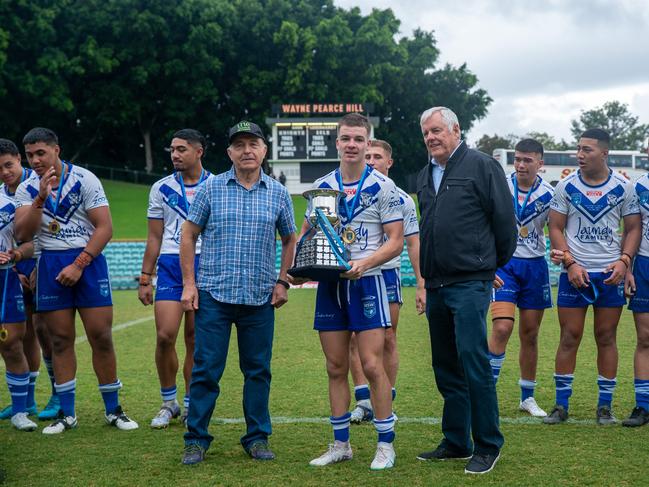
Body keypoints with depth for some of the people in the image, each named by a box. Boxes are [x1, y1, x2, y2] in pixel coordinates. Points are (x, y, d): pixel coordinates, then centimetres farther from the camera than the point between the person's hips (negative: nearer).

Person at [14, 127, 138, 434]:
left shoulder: (84, 180, -6)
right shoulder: (27, 189, 4)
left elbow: (105, 228, -9)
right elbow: (23, 234, -7)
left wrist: (78, 265, -14)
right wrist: (41, 198, -18)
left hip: (87, 260, -3)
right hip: (51, 264, 3)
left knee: (101, 337, -4)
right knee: (60, 340, 3)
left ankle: (113, 410, 7)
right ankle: (67, 414, 11)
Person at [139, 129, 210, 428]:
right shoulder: (162, 188, 9)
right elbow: (154, 238, 12)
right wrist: (144, 279, 7)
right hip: (170, 266, 1)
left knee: (195, 340, 2)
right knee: (165, 336, -10)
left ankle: (190, 406, 14)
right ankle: (168, 403, 8)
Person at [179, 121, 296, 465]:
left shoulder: (278, 193, 7)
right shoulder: (210, 189, 2)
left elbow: (289, 240, 17)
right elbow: (188, 235, 6)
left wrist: (283, 282, 7)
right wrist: (189, 283, -1)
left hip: (260, 297, 2)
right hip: (213, 294, -2)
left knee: (258, 370, 7)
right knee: (206, 369, 0)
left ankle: (257, 438, 18)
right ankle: (196, 439, 9)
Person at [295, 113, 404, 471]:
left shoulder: (383, 187, -4)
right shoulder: (321, 186, 8)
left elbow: (395, 241, -6)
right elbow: (306, 233, 15)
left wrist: (363, 264, -21)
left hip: (366, 281, -4)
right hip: (329, 284, 4)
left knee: (372, 365, -7)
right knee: (336, 368, 8)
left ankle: (385, 444, 4)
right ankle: (340, 445, 17)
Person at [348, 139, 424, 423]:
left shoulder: (401, 199, 2)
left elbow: (413, 245, 4)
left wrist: (421, 285, -1)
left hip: (388, 273, -1)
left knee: (388, 340, 3)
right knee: (355, 339, -3)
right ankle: (363, 402, 2)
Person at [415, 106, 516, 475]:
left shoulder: (481, 166, -6)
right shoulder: (426, 176, 17)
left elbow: (505, 219, -5)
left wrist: (495, 266, 4)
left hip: (470, 283, -8)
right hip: (436, 285, 8)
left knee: (473, 362, -10)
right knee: (446, 368, 12)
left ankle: (488, 446, -1)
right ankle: (456, 442, 21)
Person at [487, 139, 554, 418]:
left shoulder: (549, 194, 2)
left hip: (535, 266, 3)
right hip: (504, 263, -2)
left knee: (530, 334, 8)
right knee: (502, 327, -18)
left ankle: (528, 397, 20)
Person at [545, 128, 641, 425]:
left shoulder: (623, 187, 2)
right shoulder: (566, 186, 1)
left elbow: (633, 228, 6)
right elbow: (555, 228, 2)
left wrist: (624, 261, -10)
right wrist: (570, 263, -10)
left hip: (610, 274, 0)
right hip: (575, 273, 0)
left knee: (606, 338, 4)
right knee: (569, 338, 0)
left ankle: (605, 406, 12)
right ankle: (561, 405, 8)